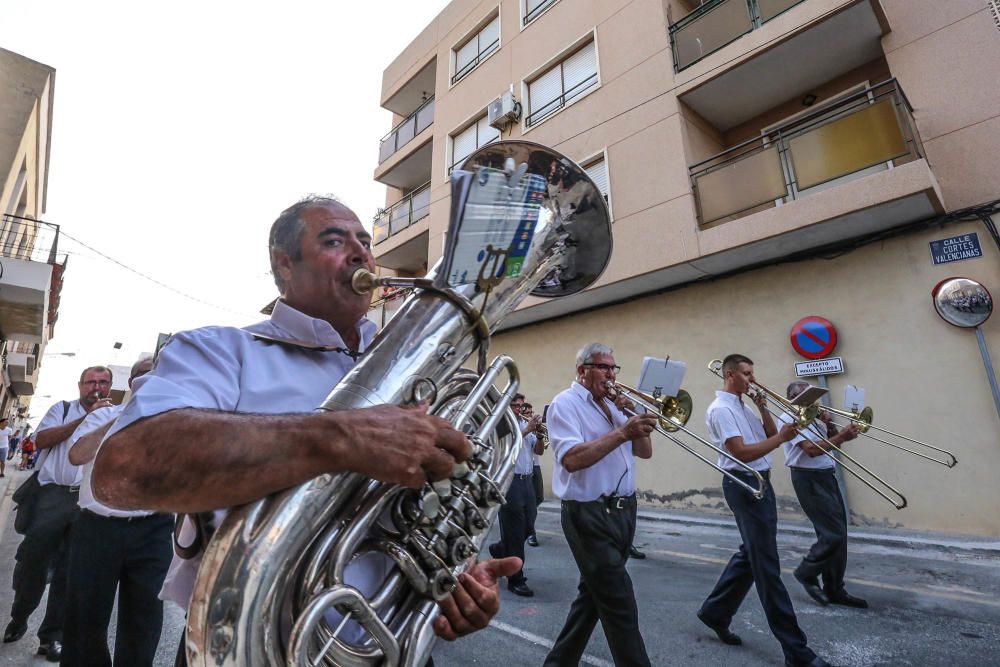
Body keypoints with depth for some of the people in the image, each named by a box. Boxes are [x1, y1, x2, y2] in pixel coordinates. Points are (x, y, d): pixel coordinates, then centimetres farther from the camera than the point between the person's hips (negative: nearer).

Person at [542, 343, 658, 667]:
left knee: (594, 594, 18)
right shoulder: (565, 403, -11)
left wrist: (633, 415, -5)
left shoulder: (613, 405, 13)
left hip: (623, 510, 8)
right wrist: (622, 432, -28)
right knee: (620, 604, -3)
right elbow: (571, 459, -24)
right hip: (590, 514, -8)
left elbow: (645, 452, 10)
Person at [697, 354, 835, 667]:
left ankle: (715, 612, 31)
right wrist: (782, 437, -21)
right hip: (744, 485, -10)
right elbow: (741, 453, -23)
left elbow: (769, 435, 15)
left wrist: (763, 409, 3)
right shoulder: (721, 409, -16)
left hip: (759, 482, 10)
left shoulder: (743, 406, 15)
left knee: (751, 556, 18)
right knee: (767, 567, -2)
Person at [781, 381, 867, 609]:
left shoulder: (813, 418, 17)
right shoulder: (790, 418, -11)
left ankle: (834, 590, 20)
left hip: (827, 477, 9)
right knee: (833, 534, -11)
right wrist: (841, 436, -26)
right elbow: (812, 449, -21)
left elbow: (834, 442, 18)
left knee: (838, 534, 10)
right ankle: (807, 572, 10)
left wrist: (830, 424, 4)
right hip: (809, 479, -9)